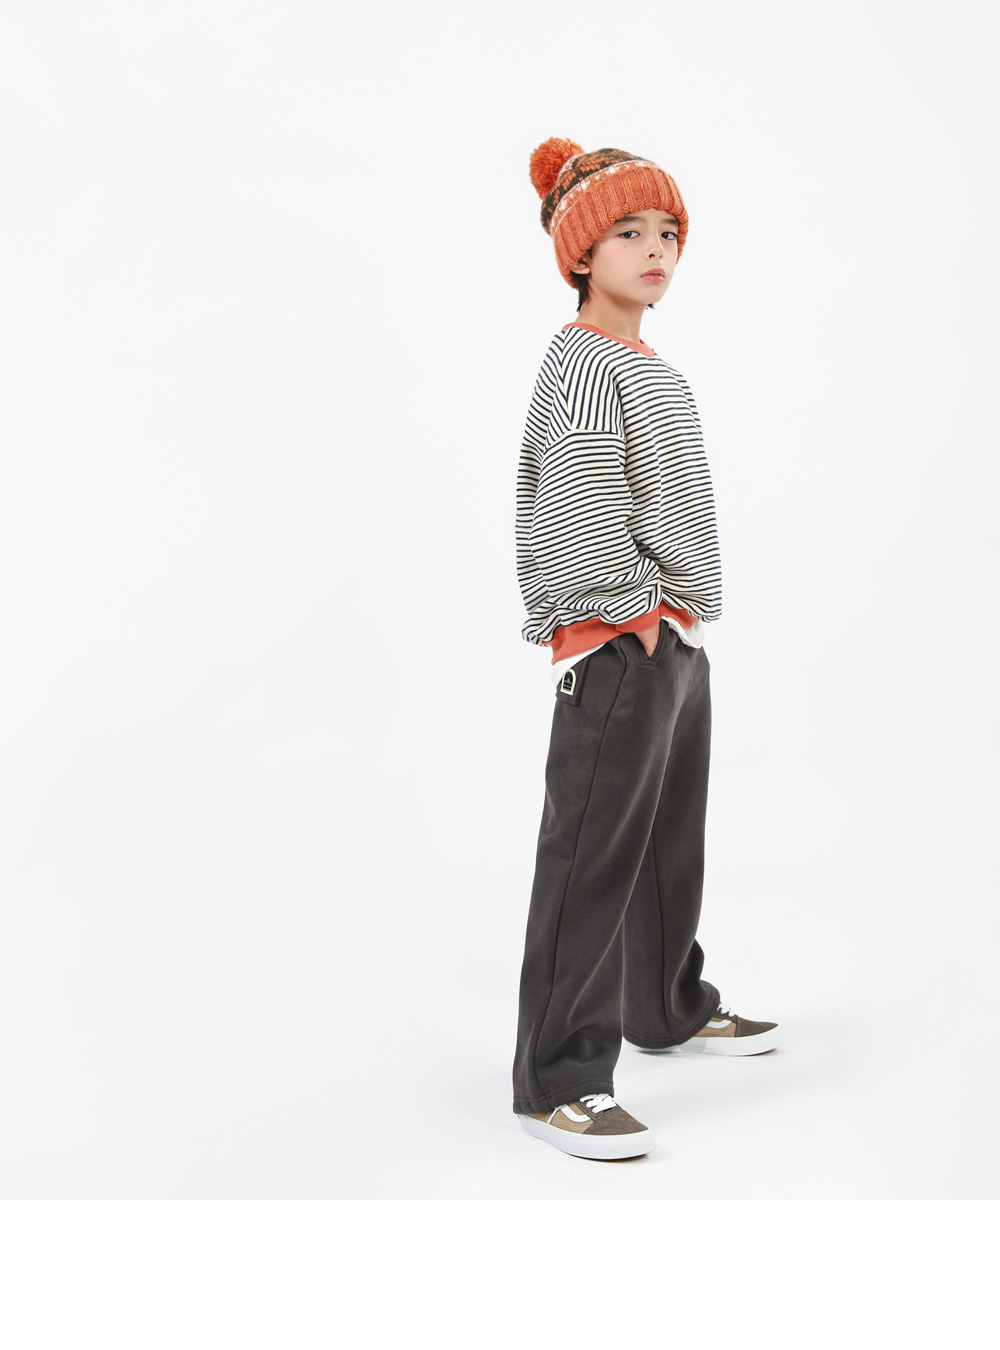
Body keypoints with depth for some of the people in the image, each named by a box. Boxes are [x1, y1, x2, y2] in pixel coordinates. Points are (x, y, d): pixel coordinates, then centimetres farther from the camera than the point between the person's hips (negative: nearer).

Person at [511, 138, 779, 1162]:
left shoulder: (647, 366, 16)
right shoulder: (582, 363, -14)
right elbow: (584, 514, -21)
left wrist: (683, 604, 14)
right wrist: (640, 605, -14)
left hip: (676, 636, 10)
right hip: (615, 640, -10)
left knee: (671, 839, 21)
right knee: (591, 857, -7)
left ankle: (669, 1007, 38)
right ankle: (558, 1081, -2)